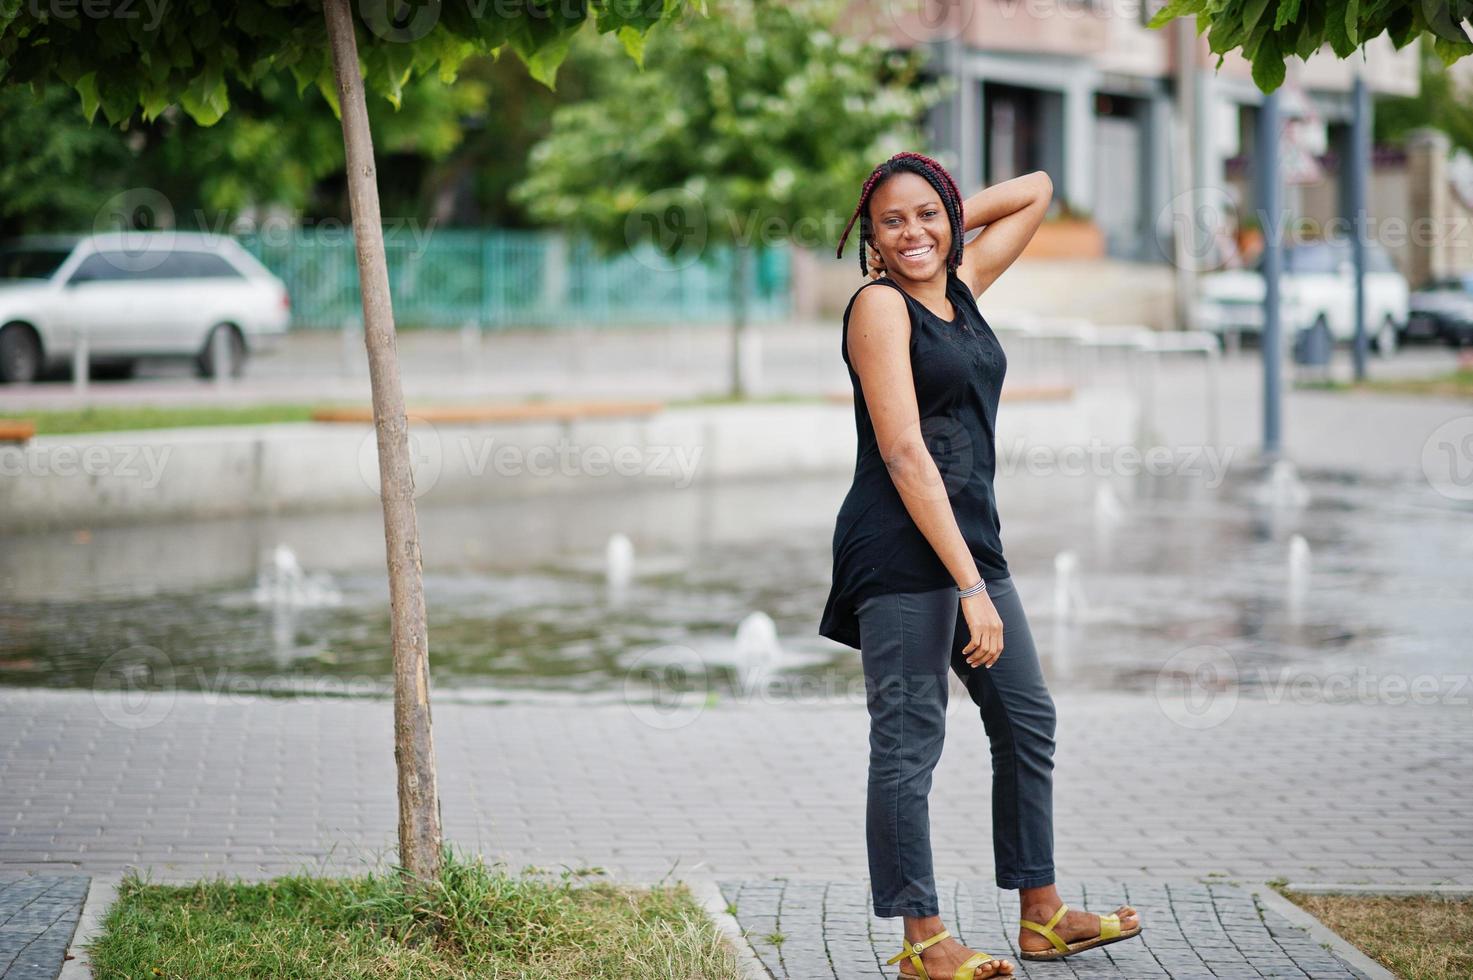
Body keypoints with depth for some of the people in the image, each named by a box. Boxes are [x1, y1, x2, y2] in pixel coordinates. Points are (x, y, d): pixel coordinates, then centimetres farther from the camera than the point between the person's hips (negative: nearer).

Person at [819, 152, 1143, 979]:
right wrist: (970, 586, -22)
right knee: (910, 742, -6)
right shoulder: (880, 305, -10)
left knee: (1027, 718, 15)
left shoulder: (962, 285, 13)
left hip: (971, 536, 9)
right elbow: (904, 453, -18)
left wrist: (949, 219, 13)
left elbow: (1037, 191, 28)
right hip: (902, 548, -9)